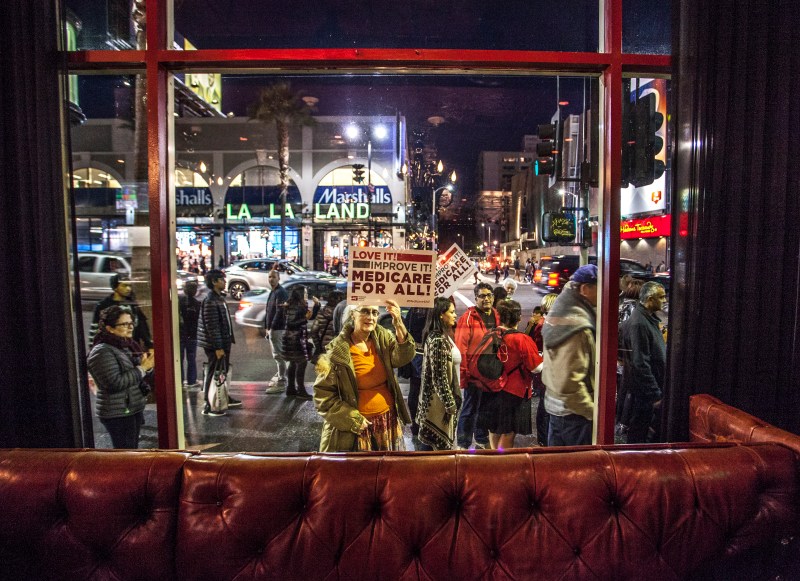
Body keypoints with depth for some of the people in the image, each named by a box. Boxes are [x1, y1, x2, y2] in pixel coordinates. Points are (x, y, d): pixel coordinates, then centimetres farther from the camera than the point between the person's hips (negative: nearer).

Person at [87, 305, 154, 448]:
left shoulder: (128, 345, 9)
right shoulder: (102, 352, -17)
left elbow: (136, 374, 14)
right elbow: (115, 383, -26)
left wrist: (147, 365, -6)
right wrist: (142, 368, -21)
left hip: (134, 409, 8)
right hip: (118, 414, -8)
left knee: (132, 450, 16)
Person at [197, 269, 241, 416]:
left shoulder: (219, 298, 12)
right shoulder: (210, 301, -20)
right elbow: (212, 326, -23)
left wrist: (227, 343, 19)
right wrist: (218, 347, -23)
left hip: (224, 342, 10)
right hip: (215, 345, -10)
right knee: (213, 374, -2)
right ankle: (208, 406, 7)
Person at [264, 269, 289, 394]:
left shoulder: (281, 292, -14)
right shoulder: (272, 292, 18)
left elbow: (280, 312, -22)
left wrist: (271, 328, -21)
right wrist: (267, 327, 16)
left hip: (278, 328, -10)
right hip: (272, 328, 10)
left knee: (278, 355, -7)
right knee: (277, 355, 19)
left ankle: (281, 383, -4)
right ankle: (279, 377, 32)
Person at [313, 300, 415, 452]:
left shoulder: (383, 337, -2)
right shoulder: (337, 350, -14)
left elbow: (403, 358, -20)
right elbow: (322, 394, -11)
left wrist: (399, 325, -34)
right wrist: (353, 420, -14)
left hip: (388, 421, 4)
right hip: (353, 429, -4)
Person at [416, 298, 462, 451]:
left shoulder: (442, 335, 9)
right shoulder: (438, 340, -21)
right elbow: (440, 377, -22)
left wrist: (451, 400, 19)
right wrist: (450, 404, -17)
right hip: (439, 401, -9)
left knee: (429, 441, 17)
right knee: (440, 444, 3)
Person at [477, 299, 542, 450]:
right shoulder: (522, 340, -20)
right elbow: (537, 367, -15)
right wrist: (544, 356, 4)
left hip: (492, 389, 5)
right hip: (513, 392, -5)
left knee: (493, 429, 21)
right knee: (508, 433, 8)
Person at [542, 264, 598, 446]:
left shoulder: (559, 314, 9)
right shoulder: (578, 325, -23)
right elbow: (570, 381, -26)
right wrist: (592, 411, -19)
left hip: (554, 404, 10)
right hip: (574, 411, -9)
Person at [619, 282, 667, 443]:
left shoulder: (650, 318, 9)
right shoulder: (638, 323, -24)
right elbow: (640, 363, -26)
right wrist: (655, 393, -22)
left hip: (650, 387, 10)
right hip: (643, 389, -10)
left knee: (644, 426, 20)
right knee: (638, 434, 4)